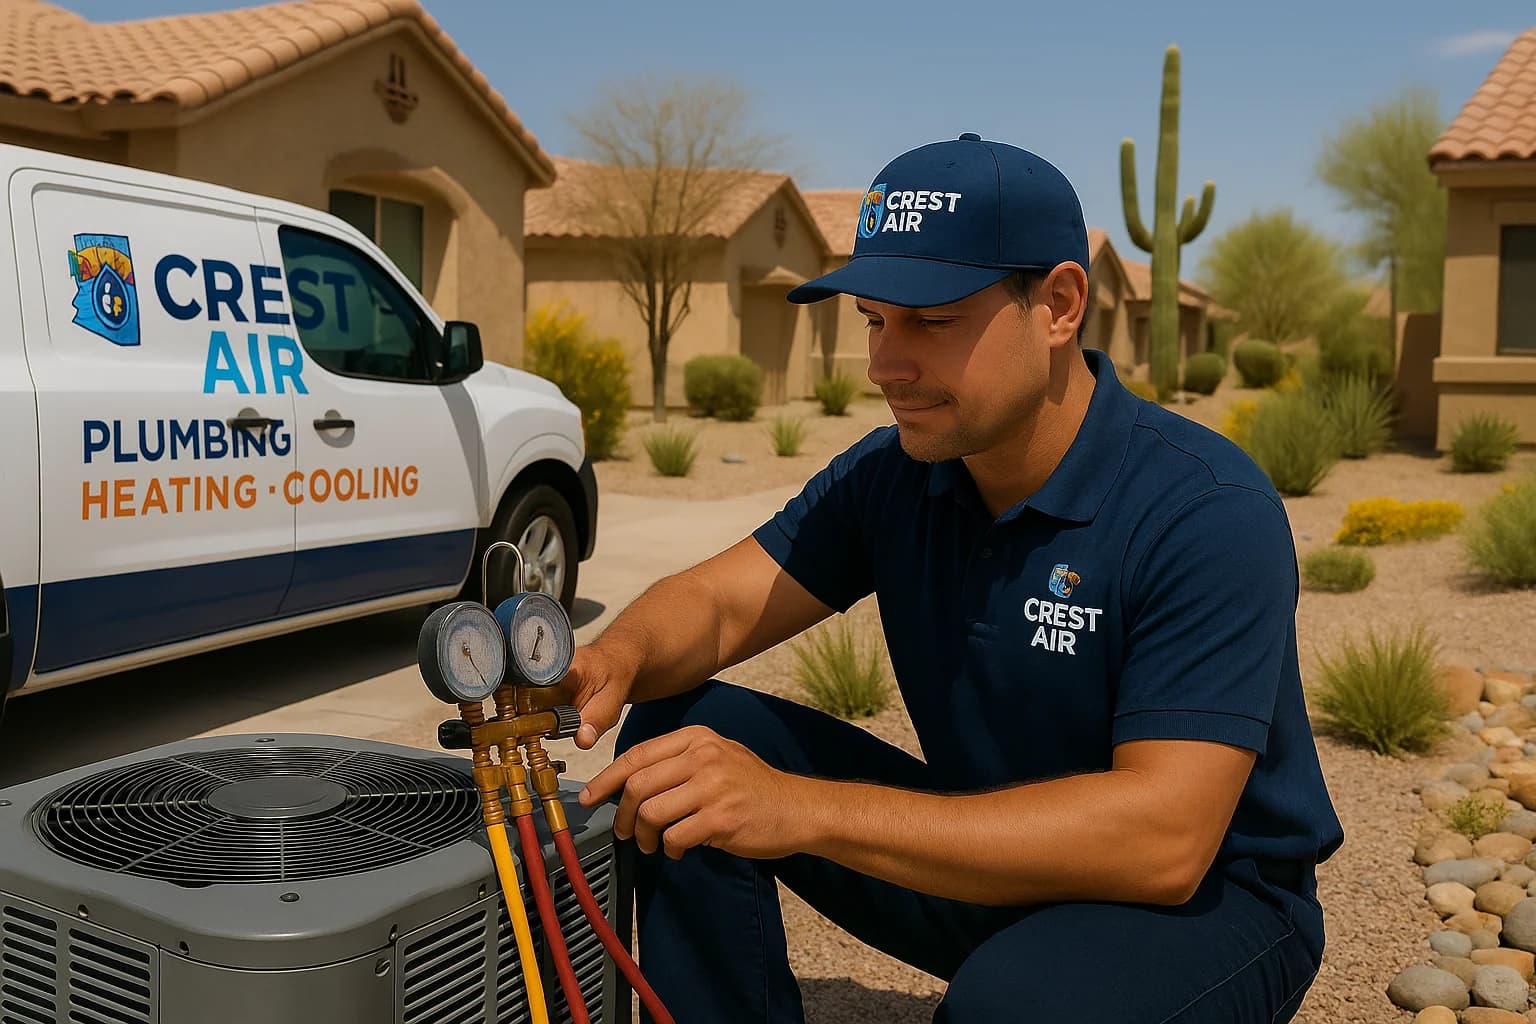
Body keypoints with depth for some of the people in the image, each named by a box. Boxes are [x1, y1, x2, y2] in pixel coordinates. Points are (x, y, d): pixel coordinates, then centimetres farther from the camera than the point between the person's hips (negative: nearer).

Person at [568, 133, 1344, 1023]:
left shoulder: (1207, 511, -26)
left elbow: (1164, 838, -34)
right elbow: (720, 600, -5)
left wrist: (807, 808, -41)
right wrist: (614, 661, -32)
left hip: (1210, 895, -5)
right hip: (991, 865, 5)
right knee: (676, 737, -9)